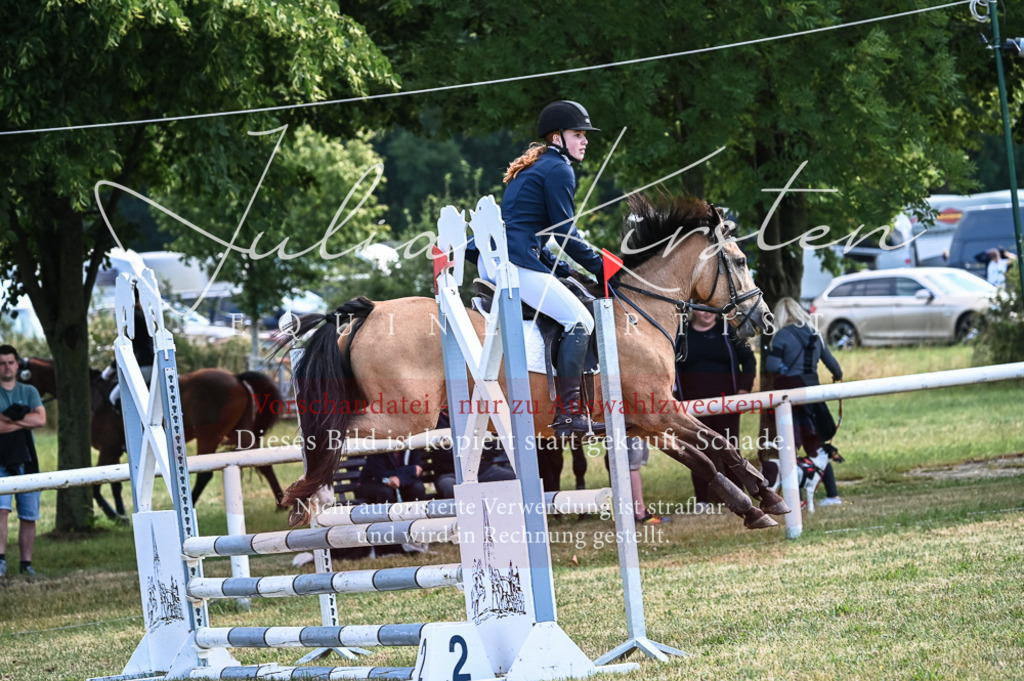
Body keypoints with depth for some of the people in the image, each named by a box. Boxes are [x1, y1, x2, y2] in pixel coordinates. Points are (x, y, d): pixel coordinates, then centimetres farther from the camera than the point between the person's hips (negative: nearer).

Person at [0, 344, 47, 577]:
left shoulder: (29, 392, 13)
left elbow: (41, 420, -4)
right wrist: (24, 420, -8)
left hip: (26, 461, 3)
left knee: (29, 516, 3)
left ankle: (26, 563, 9)